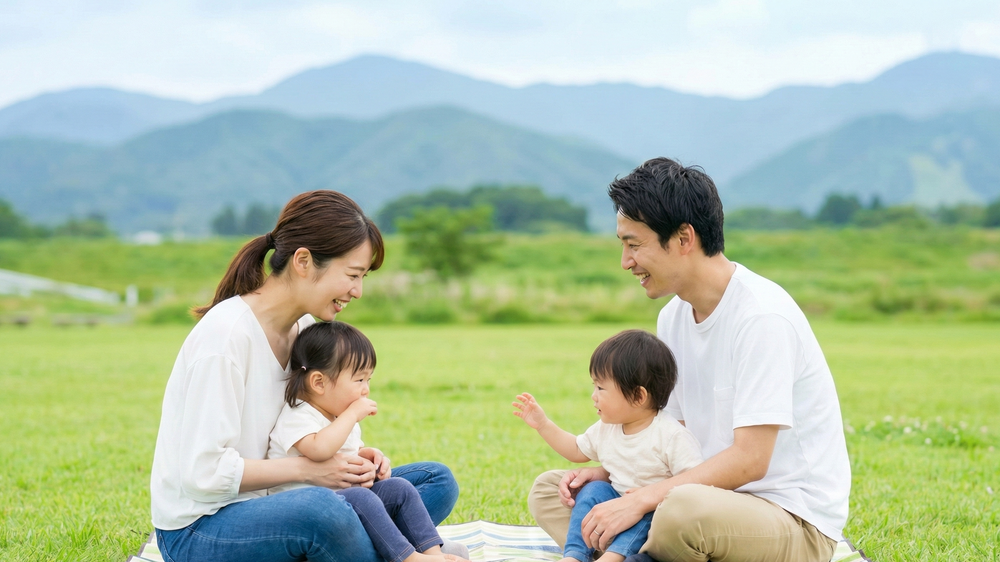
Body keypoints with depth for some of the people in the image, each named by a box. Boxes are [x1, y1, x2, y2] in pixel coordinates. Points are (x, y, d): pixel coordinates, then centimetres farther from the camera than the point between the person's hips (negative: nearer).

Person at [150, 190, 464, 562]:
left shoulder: (303, 328, 6)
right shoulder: (226, 333, -20)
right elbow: (203, 473, -22)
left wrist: (354, 460, -5)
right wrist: (307, 469, -17)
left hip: (268, 504, 9)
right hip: (198, 531, -9)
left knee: (437, 481, 1)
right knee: (321, 506, -39)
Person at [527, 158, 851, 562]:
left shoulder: (762, 317, -19)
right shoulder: (673, 317, 8)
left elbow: (749, 460, -23)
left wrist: (640, 500, -24)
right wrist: (607, 473, -3)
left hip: (796, 520, -8)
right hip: (715, 500, 9)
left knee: (686, 509, -40)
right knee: (548, 491, 5)